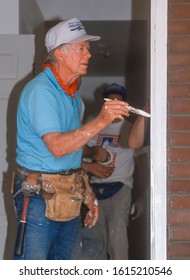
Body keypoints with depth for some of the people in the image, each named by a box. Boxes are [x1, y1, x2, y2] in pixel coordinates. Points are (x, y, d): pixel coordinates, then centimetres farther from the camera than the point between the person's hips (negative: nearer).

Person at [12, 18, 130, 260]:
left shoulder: (72, 95, 14)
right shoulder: (40, 90, -15)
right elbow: (57, 147, -25)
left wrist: (88, 195, 18)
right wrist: (100, 122, -30)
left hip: (69, 198, 9)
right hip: (39, 195, -9)